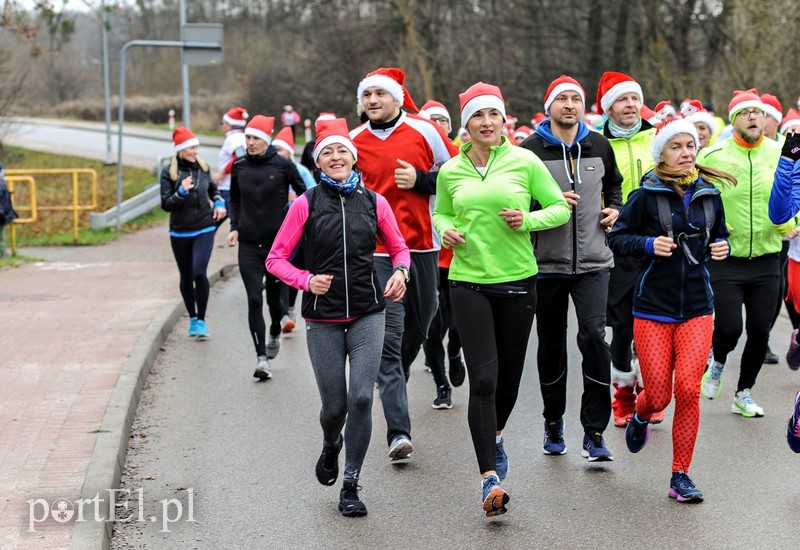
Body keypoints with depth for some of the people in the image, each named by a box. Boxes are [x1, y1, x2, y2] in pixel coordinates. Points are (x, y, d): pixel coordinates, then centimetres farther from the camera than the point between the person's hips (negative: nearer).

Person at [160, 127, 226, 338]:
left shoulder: (202, 167, 5)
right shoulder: (169, 172, -6)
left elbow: (213, 188, 24)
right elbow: (166, 204, -10)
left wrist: (219, 203, 6)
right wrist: (181, 192, -26)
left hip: (204, 229, 0)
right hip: (180, 233, 0)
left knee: (199, 273, -15)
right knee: (186, 277, 11)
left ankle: (201, 321, -3)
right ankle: (192, 319, 28)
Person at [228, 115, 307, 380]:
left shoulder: (283, 165, -7)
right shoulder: (239, 167, 3)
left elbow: (304, 194, 6)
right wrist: (235, 226, 5)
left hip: (278, 241, -2)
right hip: (249, 244, 2)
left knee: (274, 296, 10)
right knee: (254, 299, -8)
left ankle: (275, 333, 45)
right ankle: (261, 358, -8)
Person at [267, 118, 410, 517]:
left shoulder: (374, 202, 3)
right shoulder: (306, 204, -2)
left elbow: (399, 248, 16)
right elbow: (275, 259, 0)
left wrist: (400, 272, -5)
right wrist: (306, 280, -18)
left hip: (367, 315, 1)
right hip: (323, 319, -1)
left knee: (361, 398, -12)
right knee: (334, 405, 2)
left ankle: (350, 487, 1)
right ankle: (331, 445, 40)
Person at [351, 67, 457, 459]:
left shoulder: (424, 131, 1)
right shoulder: (354, 142, 4)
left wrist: (421, 180, -10)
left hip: (423, 246, 2)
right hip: (377, 253, -1)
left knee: (418, 327, 16)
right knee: (388, 337, -11)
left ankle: (393, 381, 47)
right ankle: (398, 432, -15)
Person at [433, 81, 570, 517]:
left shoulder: (524, 162, -2)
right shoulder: (450, 171, 3)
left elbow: (560, 208, 4)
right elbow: (440, 213, 20)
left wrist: (528, 221, -14)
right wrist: (446, 231, -2)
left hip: (517, 281, 0)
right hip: (468, 282, 0)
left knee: (509, 376, 13)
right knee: (482, 378, -11)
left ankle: (494, 436, 44)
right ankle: (490, 477, -11)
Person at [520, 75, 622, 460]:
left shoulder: (599, 146, 8)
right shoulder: (531, 150, -3)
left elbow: (613, 184, 28)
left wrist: (615, 209, 9)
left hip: (593, 262, 1)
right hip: (547, 263, -1)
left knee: (594, 335, -13)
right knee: (551, 343, 10)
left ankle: (594, 432, -6)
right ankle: (554, 423, 28)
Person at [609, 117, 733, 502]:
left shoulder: (710, 196, 6)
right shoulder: (646, 196, -6)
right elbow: (616, 238, -2)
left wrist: (721, 249, -1)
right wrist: (648, 244, -18)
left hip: (697, 308, 2)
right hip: (653, 308, -2)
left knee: (688, 389, -10)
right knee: (658, 395, -2)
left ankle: (680, 475, 2)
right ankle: (640, 417, 37)